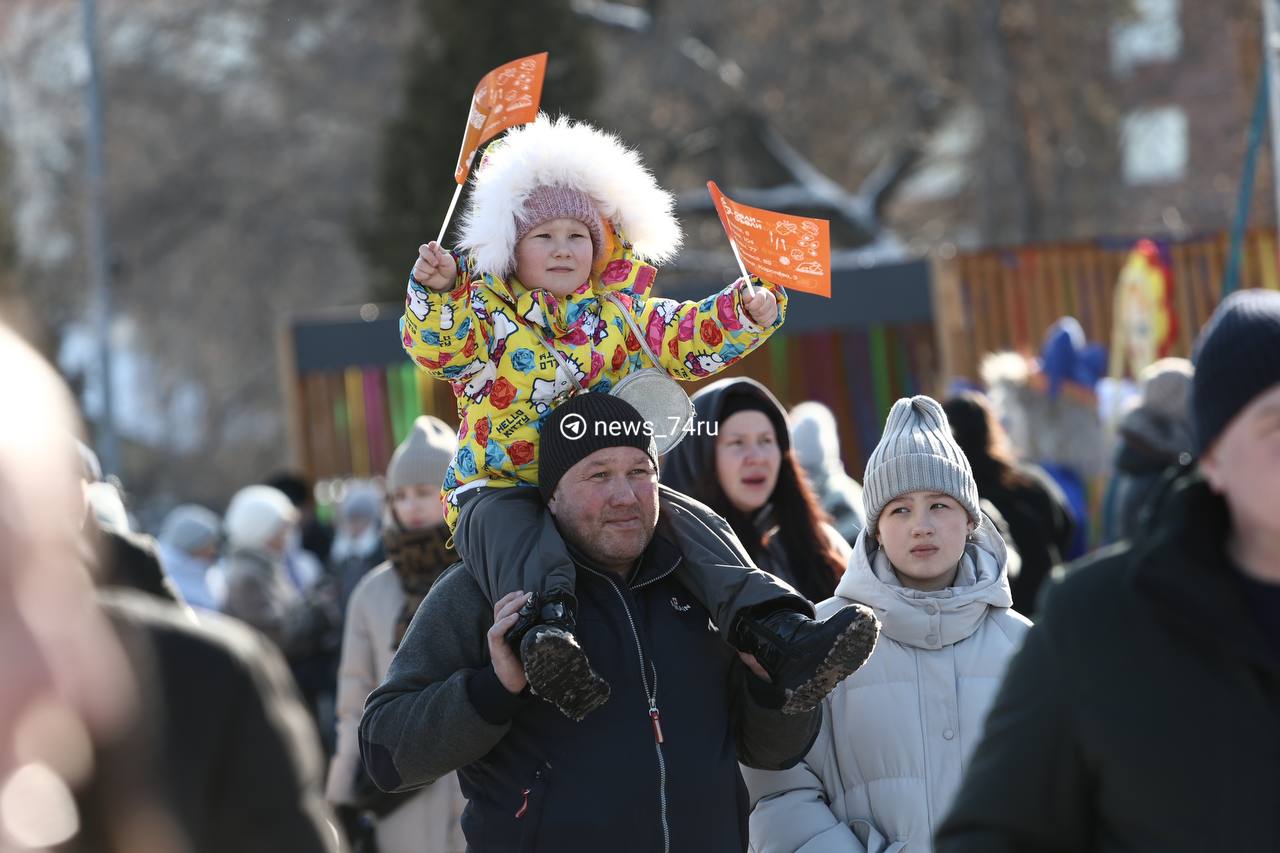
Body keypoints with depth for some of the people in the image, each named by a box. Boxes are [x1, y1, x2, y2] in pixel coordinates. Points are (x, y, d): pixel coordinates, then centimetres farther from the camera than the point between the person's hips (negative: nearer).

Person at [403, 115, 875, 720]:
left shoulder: (621, 313, 19)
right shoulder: (487, 310, 8)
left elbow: (688, 340, 14)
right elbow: (436, 348, -9)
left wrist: (745, 313, -5)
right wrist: (435, 291, -27)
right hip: (500, 486, -3)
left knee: (685, 522, -23)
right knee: (505, 523, -40)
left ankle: (779, 635, -37)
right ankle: (545, 634, -67)